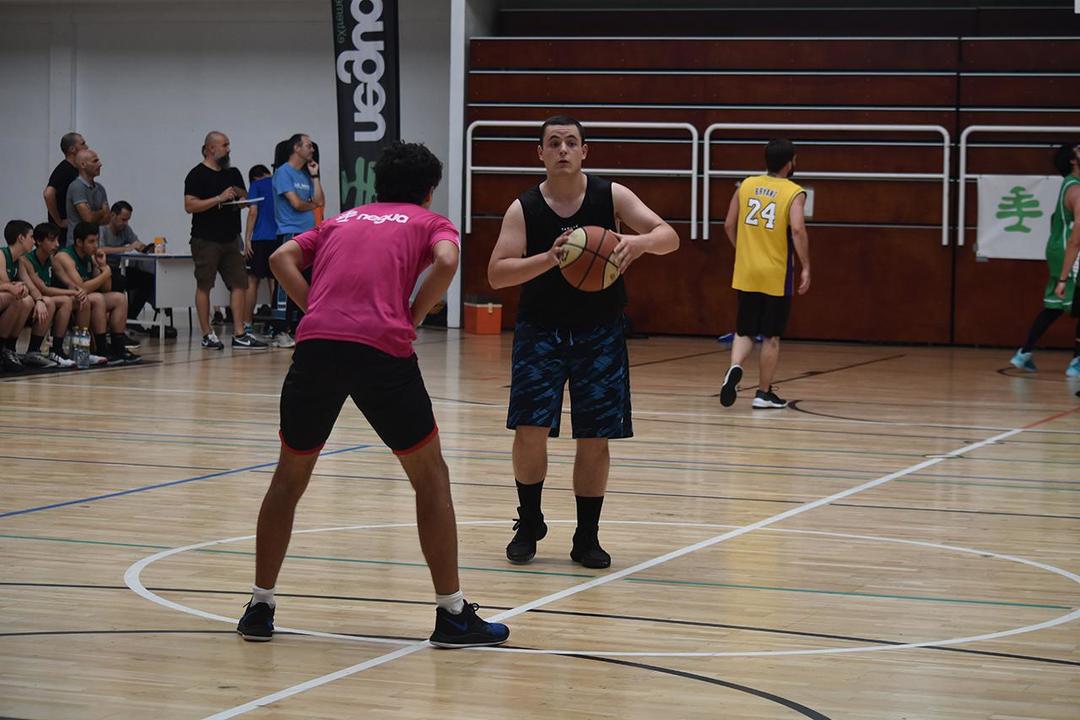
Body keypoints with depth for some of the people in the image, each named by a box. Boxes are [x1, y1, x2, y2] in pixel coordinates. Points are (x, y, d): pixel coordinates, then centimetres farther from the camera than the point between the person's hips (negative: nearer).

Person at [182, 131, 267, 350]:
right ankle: (207, 334, 4)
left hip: (230, 239, 7)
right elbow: (190, 205, -15)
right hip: (206, 239, -7)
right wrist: (219, 198, -18)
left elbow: (246, 199, 24)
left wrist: (240, 194, 0)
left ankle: (239, 334, 3)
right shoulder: (197, 175, -6)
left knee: (239, 283, 1)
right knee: (204, 286, 0)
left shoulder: (232, 174, 16)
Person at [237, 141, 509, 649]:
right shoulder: (431, 223, 19)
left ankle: (260, 607, 20)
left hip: (316, 345, 3)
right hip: (382, 349, -3)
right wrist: (412, 317, 7)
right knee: (430, 477, 11)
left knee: (289, 477, 20)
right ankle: (452, 614, 10)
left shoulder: (340, 221, 29)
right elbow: (446, 263, -4)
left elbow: (282, 258, 14)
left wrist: (318, 311, 12)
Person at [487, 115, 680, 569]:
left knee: (594, 438, 1)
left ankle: (587, 538, 14)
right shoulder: (523, 209, -8)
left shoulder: (611, 196, -6)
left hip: (599, 331, 1)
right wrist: (550, 258, -31)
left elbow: (669, 237, -12)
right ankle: (529, 525, 12)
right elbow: (497, 274, -16)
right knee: (530, 429, -10)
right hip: (540, 329, -1)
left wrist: (639, 241, -35)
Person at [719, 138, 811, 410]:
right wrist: (805, 267, -14)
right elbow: (797, 229, -21)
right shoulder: (794, 193, -8)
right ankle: (763, 393, 14)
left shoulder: (746, 186, 5)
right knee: (771, 337, 8)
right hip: (776, 276, -3)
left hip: (746, 273, 3)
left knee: (744, 332, 13)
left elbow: (729, 225, 7)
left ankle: (735, 368, -15)